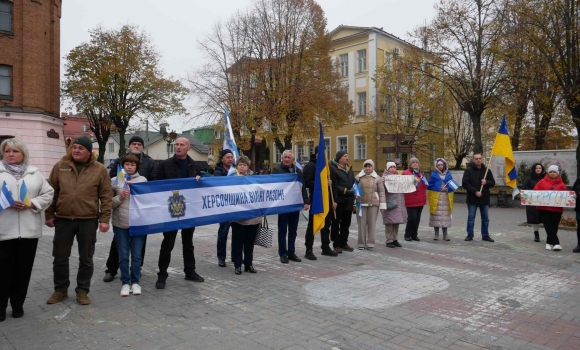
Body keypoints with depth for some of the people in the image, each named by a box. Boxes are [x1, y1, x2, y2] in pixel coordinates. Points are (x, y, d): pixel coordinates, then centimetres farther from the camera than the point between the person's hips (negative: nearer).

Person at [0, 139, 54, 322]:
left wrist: (31, 204, -9)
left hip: (29, 229, 2)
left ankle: (18, 304, 23)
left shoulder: (34, 173, 9)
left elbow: (48, 193, 7)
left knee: (23, 269, 9)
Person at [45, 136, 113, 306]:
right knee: (60, 257, 11)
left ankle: (82, 291, 23)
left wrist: (104, 219, -8)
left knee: (86, 258, 8)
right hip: (63, 220, 2)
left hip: (88, 221, -2)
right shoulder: (60, 166, 3)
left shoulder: (99, 169, -3)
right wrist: (49, 215, 3)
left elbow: (106, 197, -3)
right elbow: (52, 192, 7)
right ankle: (60, 290, 28)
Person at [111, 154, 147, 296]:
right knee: (123, 256, 9)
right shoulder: (115, 181, 4)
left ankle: (135, 282, 22)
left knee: (137, 255, 8)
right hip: (120, 224, 0)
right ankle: (125, 282, 22)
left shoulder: (142, 180, 4)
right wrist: (120, 197, -14)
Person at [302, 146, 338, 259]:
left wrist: (333, 200, 13)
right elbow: (307, 182, -17)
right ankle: (309, 250, 4)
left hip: (327, 200, 7)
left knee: (326, 225, 14)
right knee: (312, 225, -2)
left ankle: (326, 247, 25)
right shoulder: (310, 165, -6)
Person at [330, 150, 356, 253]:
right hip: (338, 200, -7)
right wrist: (346, 191, -20)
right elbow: (334, 186, -14)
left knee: (346, 223, 12)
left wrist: (354, 192, 11)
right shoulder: (333, 168, -7)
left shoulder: (349, 169, 18)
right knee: (336, 223, 1)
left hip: (348, 200, 7)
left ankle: (344, 243, 22)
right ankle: (336, 244, 8)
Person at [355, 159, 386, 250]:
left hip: (373, 204, 0)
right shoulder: (358, 177, 6)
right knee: (362, 224, 2)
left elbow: (381, 192, 4)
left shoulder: (377, 178, 5)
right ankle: (361, 243, 11)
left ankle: (370, 243, 11)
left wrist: (382, 205, -1)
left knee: (372, 224, 3)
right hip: (361, 204, 0)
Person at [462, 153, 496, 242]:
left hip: (485, 198, 3)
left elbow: (493, 183, 10)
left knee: (485, 218, 9)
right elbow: (464, 183, -9)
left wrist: (486, 182, -12)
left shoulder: (487, 170, 8)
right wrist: (475, 192, -16)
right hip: (472, 199, -3)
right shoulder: (468, 170, -3)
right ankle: (470, 235, 10)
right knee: (471, 218, 2)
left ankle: (485, 235, 19)